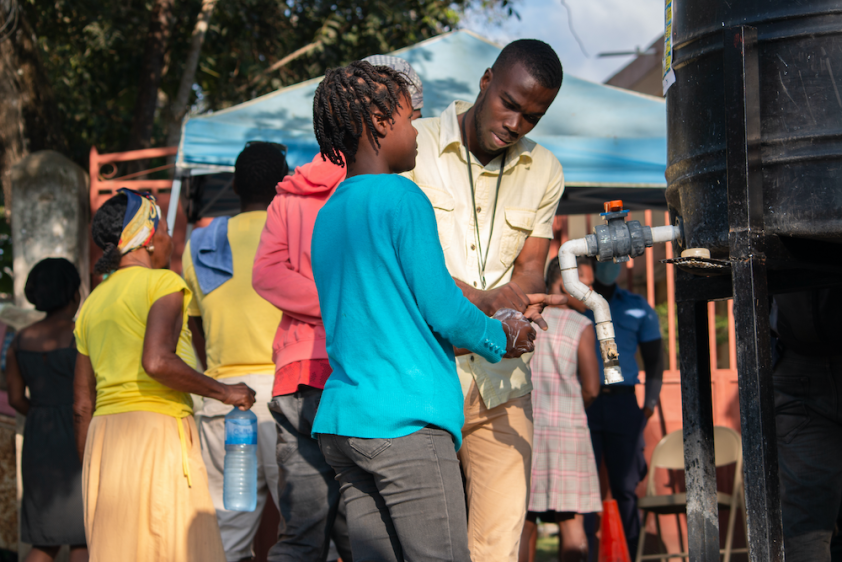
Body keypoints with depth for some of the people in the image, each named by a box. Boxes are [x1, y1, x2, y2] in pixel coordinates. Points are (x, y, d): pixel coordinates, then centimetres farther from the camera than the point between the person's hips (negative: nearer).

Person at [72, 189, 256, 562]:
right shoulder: (163, 283, -2)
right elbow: (157, 361, -20)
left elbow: (81, 407, 17)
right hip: (156, 430, -7)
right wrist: (223, 392, -9)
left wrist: (92, 476, 22)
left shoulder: (92, 304, 19)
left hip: (103, 439, 7)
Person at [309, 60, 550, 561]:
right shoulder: (401, 197, -7)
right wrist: (501, 338, 8)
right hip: (405, 420, -8)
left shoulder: (327, 215, 17)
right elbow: (442, 308, -10)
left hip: (341, 422, 8)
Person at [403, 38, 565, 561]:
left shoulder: (544, 173, 12)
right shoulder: (413, 146, -2)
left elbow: (531, 269, 8)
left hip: (502, 385, 4)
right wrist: (483, 302, -23)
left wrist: (505, 300, -17)